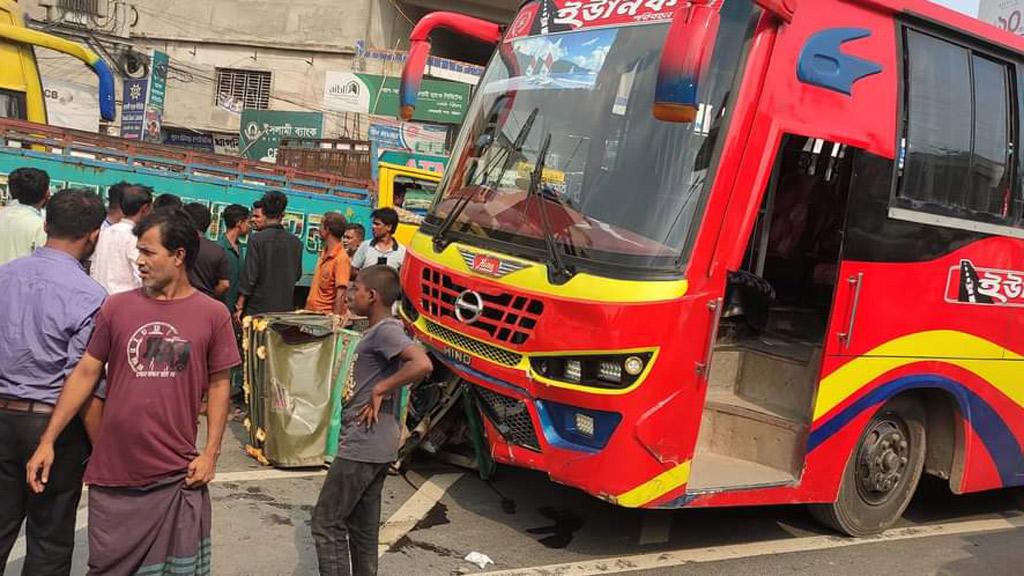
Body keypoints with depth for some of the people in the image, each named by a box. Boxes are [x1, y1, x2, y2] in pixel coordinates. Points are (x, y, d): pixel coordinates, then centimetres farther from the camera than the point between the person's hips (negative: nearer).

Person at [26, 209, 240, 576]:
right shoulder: (117, 307, 1)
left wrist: (211, 453, -4)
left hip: (176, 476, -2)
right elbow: (85, 373, 4)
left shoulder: (212, 315, -3)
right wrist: (48, 440, -1)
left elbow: (218, 385, 3)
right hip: (113, 473, 2)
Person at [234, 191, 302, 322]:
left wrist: (240, 306, -4)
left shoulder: (257, 239, -10)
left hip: (258, 308, -4)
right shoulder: (296, 242, 3)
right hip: (285, 309, 4)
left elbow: (249, 276, -11)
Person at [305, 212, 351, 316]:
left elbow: (340, 296, -20)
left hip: (326, 315, -8)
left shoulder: (341, 258, -17)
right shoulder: (323, 253, 9)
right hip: (312, 312, 8)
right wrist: (307, 309, 14)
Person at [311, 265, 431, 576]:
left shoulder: (385, 330, -17)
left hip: (362, 446, -10)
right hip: (373, 447, 10)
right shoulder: (381, 330, 14)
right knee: (363, 530, 16)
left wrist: (380, 390, -21)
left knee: (326, 523, -2)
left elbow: (422, 364, -31)